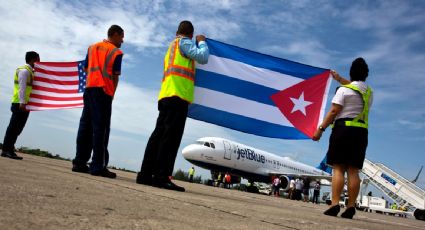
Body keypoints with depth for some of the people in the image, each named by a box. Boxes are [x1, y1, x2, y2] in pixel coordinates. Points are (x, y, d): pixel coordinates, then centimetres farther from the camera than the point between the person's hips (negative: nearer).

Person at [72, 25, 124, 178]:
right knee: (100, 129, -7)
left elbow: (86, 69, 18)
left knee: (85, 126, 8)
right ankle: (97, 166, -9)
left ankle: (80, 162, 9)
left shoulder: (92, 47, 19)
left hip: (89, 88, 6)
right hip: (104, 91, -6)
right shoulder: (116, 52, 2)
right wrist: (112, 94, 3)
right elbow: (115, 77, -3)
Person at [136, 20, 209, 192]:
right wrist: (201, 41, 10)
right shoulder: (184, 42, 5)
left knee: (159, 135, 5)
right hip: (178, 95, -9)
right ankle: (161, 177, -19)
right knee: (170, 136, -15)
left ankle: (146, 175, 3)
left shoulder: (172, 46, 31)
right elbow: (202, 58, -7)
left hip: (166, 96, 9)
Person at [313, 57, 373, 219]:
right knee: (353, 170, 3)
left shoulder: (343, 90, -3)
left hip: (343, 128, -5)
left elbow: (333, 111, -11)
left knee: (338, 168, -7)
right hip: (361, 132, 5)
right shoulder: (369, 91, 17)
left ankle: (335, 205, -14)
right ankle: (350, 207, 0)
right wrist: (339, 79, 48)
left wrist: (320, 129, -9)